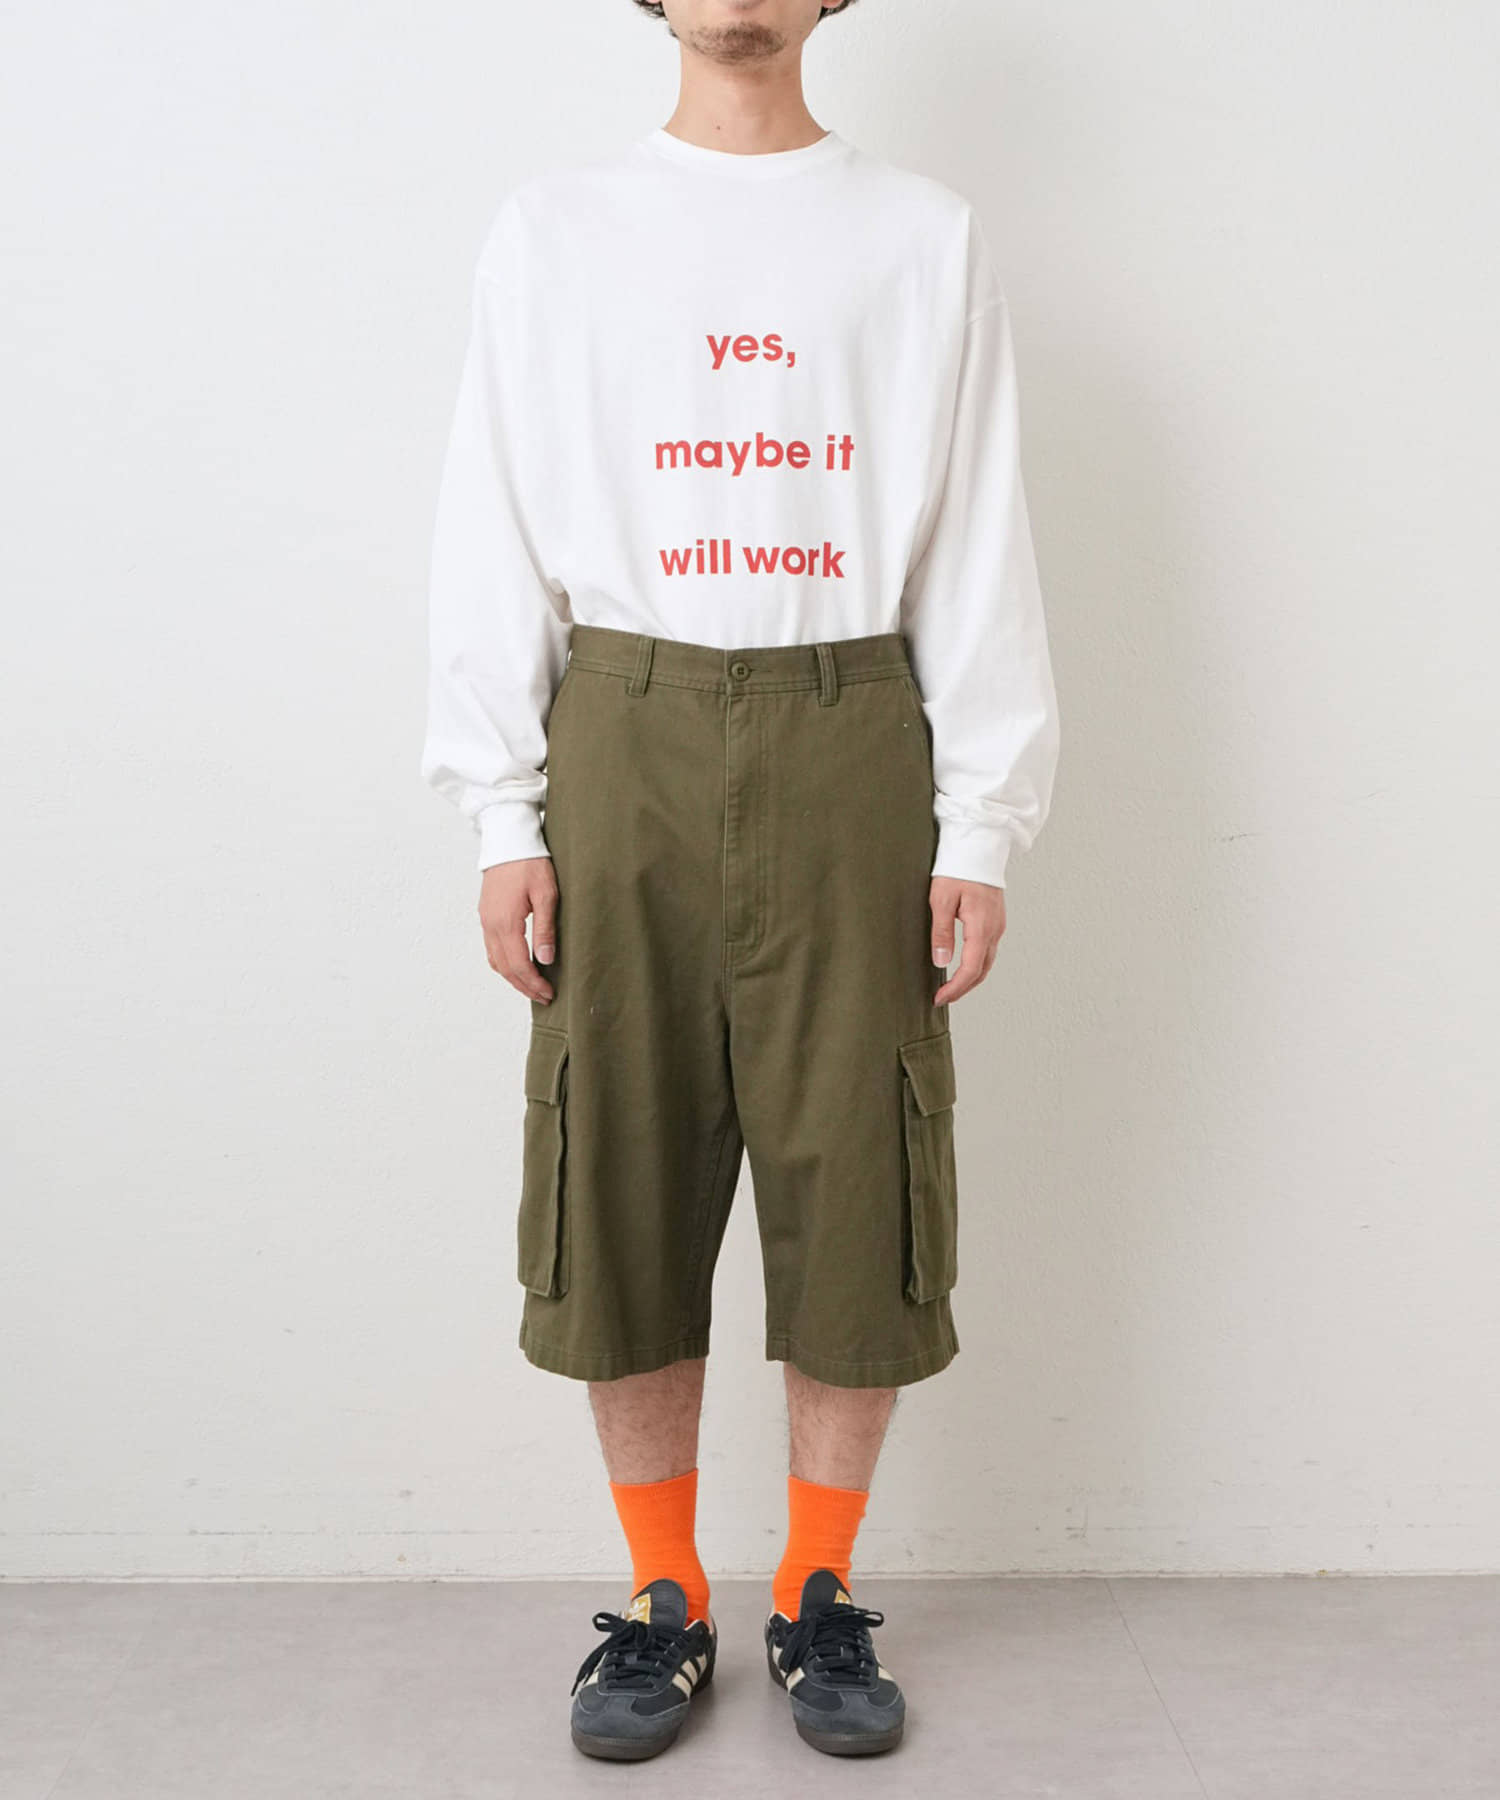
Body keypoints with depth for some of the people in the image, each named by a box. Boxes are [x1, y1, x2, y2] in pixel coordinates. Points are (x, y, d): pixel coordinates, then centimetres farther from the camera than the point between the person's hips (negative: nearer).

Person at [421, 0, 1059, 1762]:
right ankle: (662, 1600, 22)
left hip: (850, 744, 0)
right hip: (624, 741, 1)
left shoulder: (926, 235, 11)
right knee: (624, 1179, 4)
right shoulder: (552, 230, 11)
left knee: (853, 1179, 3)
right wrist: (505, 819, 0)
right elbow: (494, 537, 8)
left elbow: (979, 545, 6)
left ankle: (819, 1597, 22)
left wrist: (980, 825, -1)